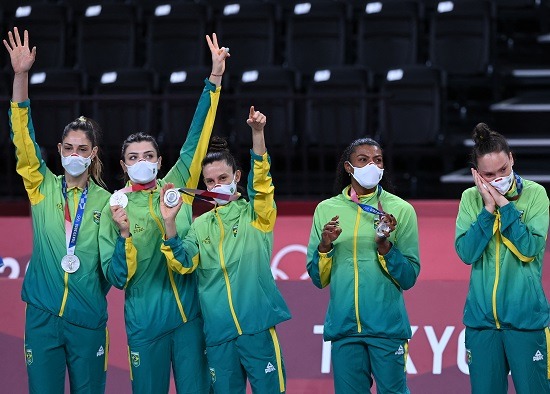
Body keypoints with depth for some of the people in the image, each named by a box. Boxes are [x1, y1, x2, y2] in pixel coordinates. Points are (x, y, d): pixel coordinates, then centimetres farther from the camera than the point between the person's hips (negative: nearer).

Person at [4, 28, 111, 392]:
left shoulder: (106, 202, 3)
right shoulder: (43, 188, 4)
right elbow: (23, 137, -8)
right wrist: (21, 75, -19)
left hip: (88, 318, 0)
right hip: (43, 314, 0)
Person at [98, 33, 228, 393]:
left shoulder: (176, 186, 6)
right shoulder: (115, 209, 0)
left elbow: (196, 140, 0)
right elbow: (117, 277, -4)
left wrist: (214, 80, -6)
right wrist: (125, 235, -21)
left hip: (190, 313, 2)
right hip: (146, 322, -2)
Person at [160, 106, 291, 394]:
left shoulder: (254, 214, 4)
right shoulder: (200, 225, 13)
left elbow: (260, 180, -13)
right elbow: (183, 264, 0)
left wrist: (257, 133, -29)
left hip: (257, 326, -3)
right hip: (218, 331, 3)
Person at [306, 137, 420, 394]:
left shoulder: (400, 210, 1)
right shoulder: (326, 209, 7)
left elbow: (409, 278, -2)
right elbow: (318, 279, 8)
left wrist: (384, 245, -15)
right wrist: (325, 246, -9)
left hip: (387, 325, -2)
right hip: (343, 324, 2)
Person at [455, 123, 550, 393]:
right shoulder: (470, 198, 3)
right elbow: (466, 252, -6)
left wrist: (504, 204, -13)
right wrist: (488, 208, -11)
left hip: (526, 317, -2)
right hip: (481, 318, 3)